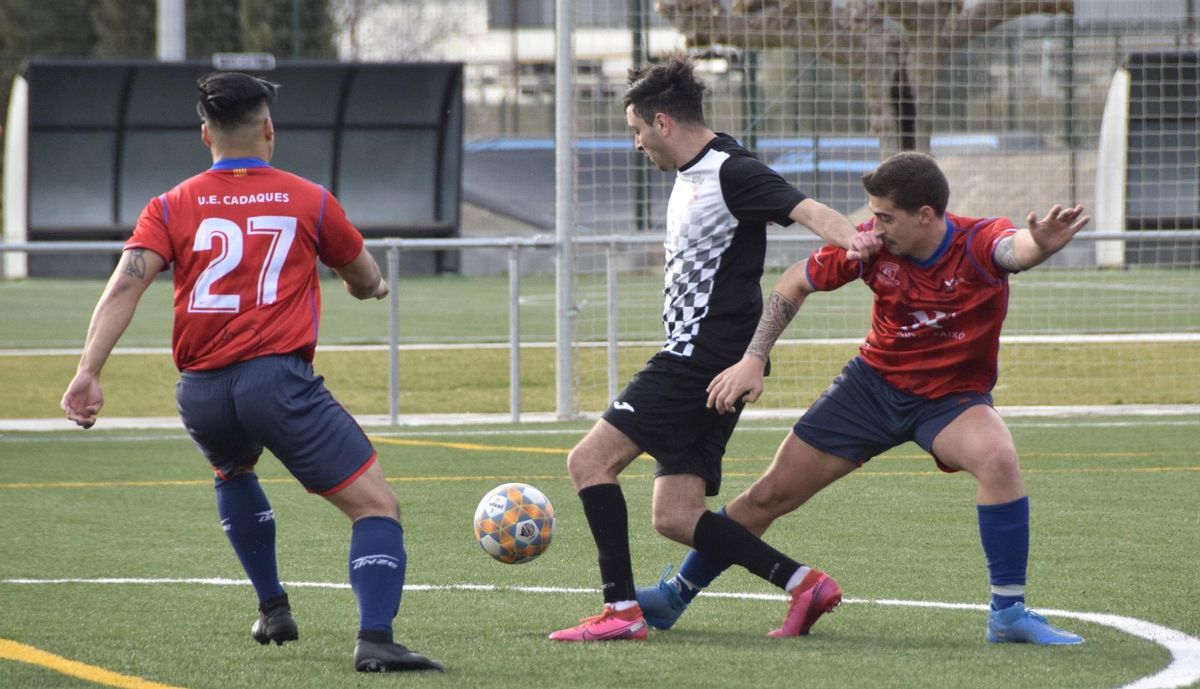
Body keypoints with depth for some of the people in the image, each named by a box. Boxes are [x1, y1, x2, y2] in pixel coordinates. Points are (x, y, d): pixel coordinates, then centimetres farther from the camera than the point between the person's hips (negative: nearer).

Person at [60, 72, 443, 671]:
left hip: (201, 395, 4)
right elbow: (367, 282, 24)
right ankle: (374, 639, -26)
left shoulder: (172, 207, 12)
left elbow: (125, 285, -3)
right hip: (278, 378, -4)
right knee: (376, 506, -5)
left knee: (233, 474, 38)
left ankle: (272, 608, 37)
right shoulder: (309, 201, 10)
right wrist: (370, 284, 49)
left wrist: (88, 372, -10)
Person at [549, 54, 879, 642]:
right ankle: (801, 582, 5)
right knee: (674, 517, 5)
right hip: (693, 359, 10)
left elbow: (806, 210, -28)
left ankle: (621, 610, -12)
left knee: (590, 460, -12)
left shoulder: (731, 172, -13)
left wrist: (849, 239, -45)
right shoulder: (690, 176, 17)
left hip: (703, 362, -10)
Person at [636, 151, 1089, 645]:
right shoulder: (872, 244, -17)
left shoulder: (977, 244, -26)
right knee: (772, 494, 3)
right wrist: (753, 359, -10)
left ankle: (1008, 613, -20)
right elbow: (795, 284, -1)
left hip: (953, 396, -3)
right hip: (875, 381, 3)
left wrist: (1040, 244, -76)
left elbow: (1015, 248, -51)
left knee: (998, 459, -35)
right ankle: (675, 595, 24)